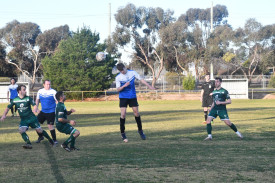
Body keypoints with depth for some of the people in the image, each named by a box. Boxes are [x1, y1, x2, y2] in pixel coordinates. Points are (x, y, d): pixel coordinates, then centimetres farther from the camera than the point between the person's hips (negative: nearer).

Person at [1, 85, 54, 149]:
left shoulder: (28, 98, -9)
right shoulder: (15, 100, -2)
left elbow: (34, 105, -18)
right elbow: (8, 108, 5)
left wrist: (35, 109, -41)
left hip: (31, 118, -2)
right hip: (23, 119, 2)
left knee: (39, 130, 1)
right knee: (21, 131, -22)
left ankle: (50, 140, 21)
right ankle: (28, 144, -21)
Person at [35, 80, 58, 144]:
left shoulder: (53, 92, -8)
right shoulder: (40, 91, 5)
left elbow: (57, 101, -8)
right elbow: (37, 100, 18)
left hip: (51, 112, -5)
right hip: (43, 111, 5)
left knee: (50, 125, -12)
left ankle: (54, 139, 2)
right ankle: (40, 137, 27)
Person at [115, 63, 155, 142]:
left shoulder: (132, 73, -3)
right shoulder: (118, 77, -8)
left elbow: (141, 79, 3)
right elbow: (118, 89, -8)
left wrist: (149, 86, -3)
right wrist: (124, 86, -26)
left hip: (132, 96, 2)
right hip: (123, 97, -2)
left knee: (136, 113, 2)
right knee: (123, 114, -11)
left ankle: (140, 130, 21)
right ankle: (122, 133, 1)